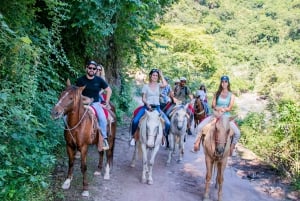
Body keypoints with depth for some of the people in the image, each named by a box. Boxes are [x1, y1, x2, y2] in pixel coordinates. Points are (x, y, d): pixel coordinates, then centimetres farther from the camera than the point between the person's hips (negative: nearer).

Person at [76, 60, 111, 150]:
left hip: (95, 103, 0)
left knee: (102, 118, -26)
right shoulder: (80, 80, -1)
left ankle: (104, 139, -11)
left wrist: (106, 103, 4)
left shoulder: (99, 80, 1)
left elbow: (109, 90, 9)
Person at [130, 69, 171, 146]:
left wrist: (161, 75, -3)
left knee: (168, 123, -14)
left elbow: (165, 84, -14)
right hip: (147, 106, -2)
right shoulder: (146, 86, 5)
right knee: (135, 121, -24)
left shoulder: (158, 85, 9)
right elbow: (143, 98, 1)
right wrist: (147, 104, -18)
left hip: (157, 107, 2)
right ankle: (133, 137, -3)